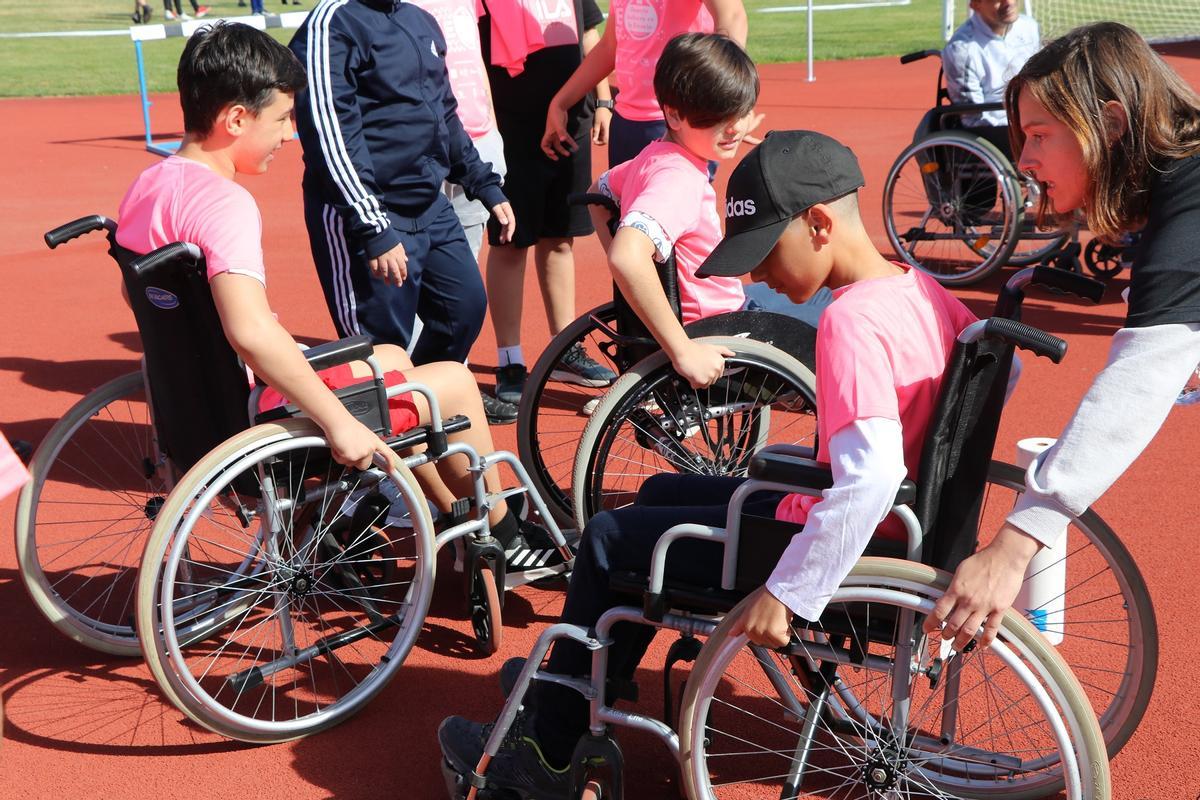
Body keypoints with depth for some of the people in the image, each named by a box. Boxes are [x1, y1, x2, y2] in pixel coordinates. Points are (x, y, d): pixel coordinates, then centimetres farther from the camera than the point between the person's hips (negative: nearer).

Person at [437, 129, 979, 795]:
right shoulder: (922, 290, 1)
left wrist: (785, 592, -32)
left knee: (610, 538, 4)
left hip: (833, 542, -10)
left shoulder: (852, 320, -27)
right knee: (661, 493, 23)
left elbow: (868, 479, -37)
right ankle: (571, 684, 35)